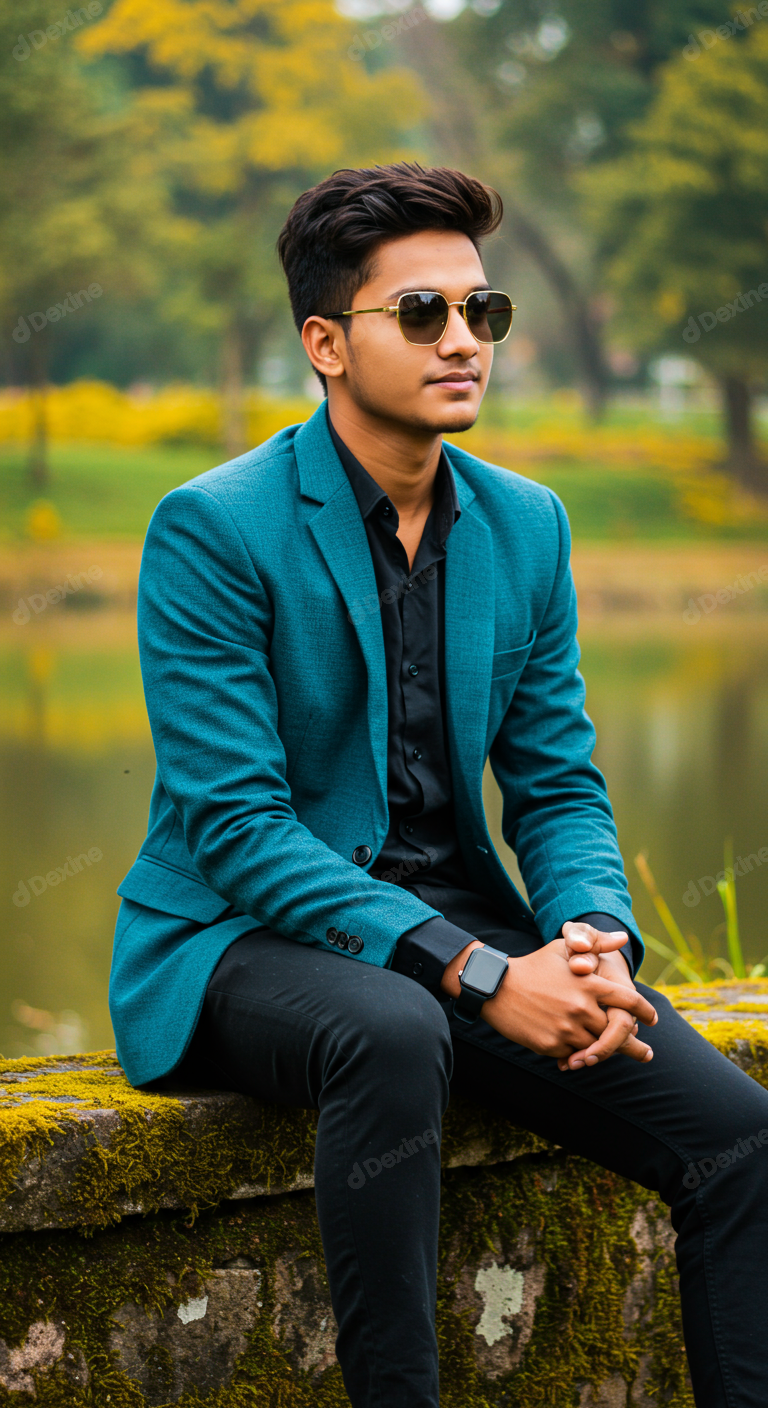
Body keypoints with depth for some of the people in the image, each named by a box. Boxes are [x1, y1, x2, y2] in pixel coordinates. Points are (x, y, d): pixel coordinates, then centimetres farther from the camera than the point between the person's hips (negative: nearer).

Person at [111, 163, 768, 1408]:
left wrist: (595, 937, -14)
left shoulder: (527, 526, 8)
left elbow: (559, 785, 10)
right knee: (391, 1031, -39)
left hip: (461, 921, 5)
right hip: (244, 937, -5)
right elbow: (234, 824, -17)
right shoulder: (215, 531, -11)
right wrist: (472, 974, -26)